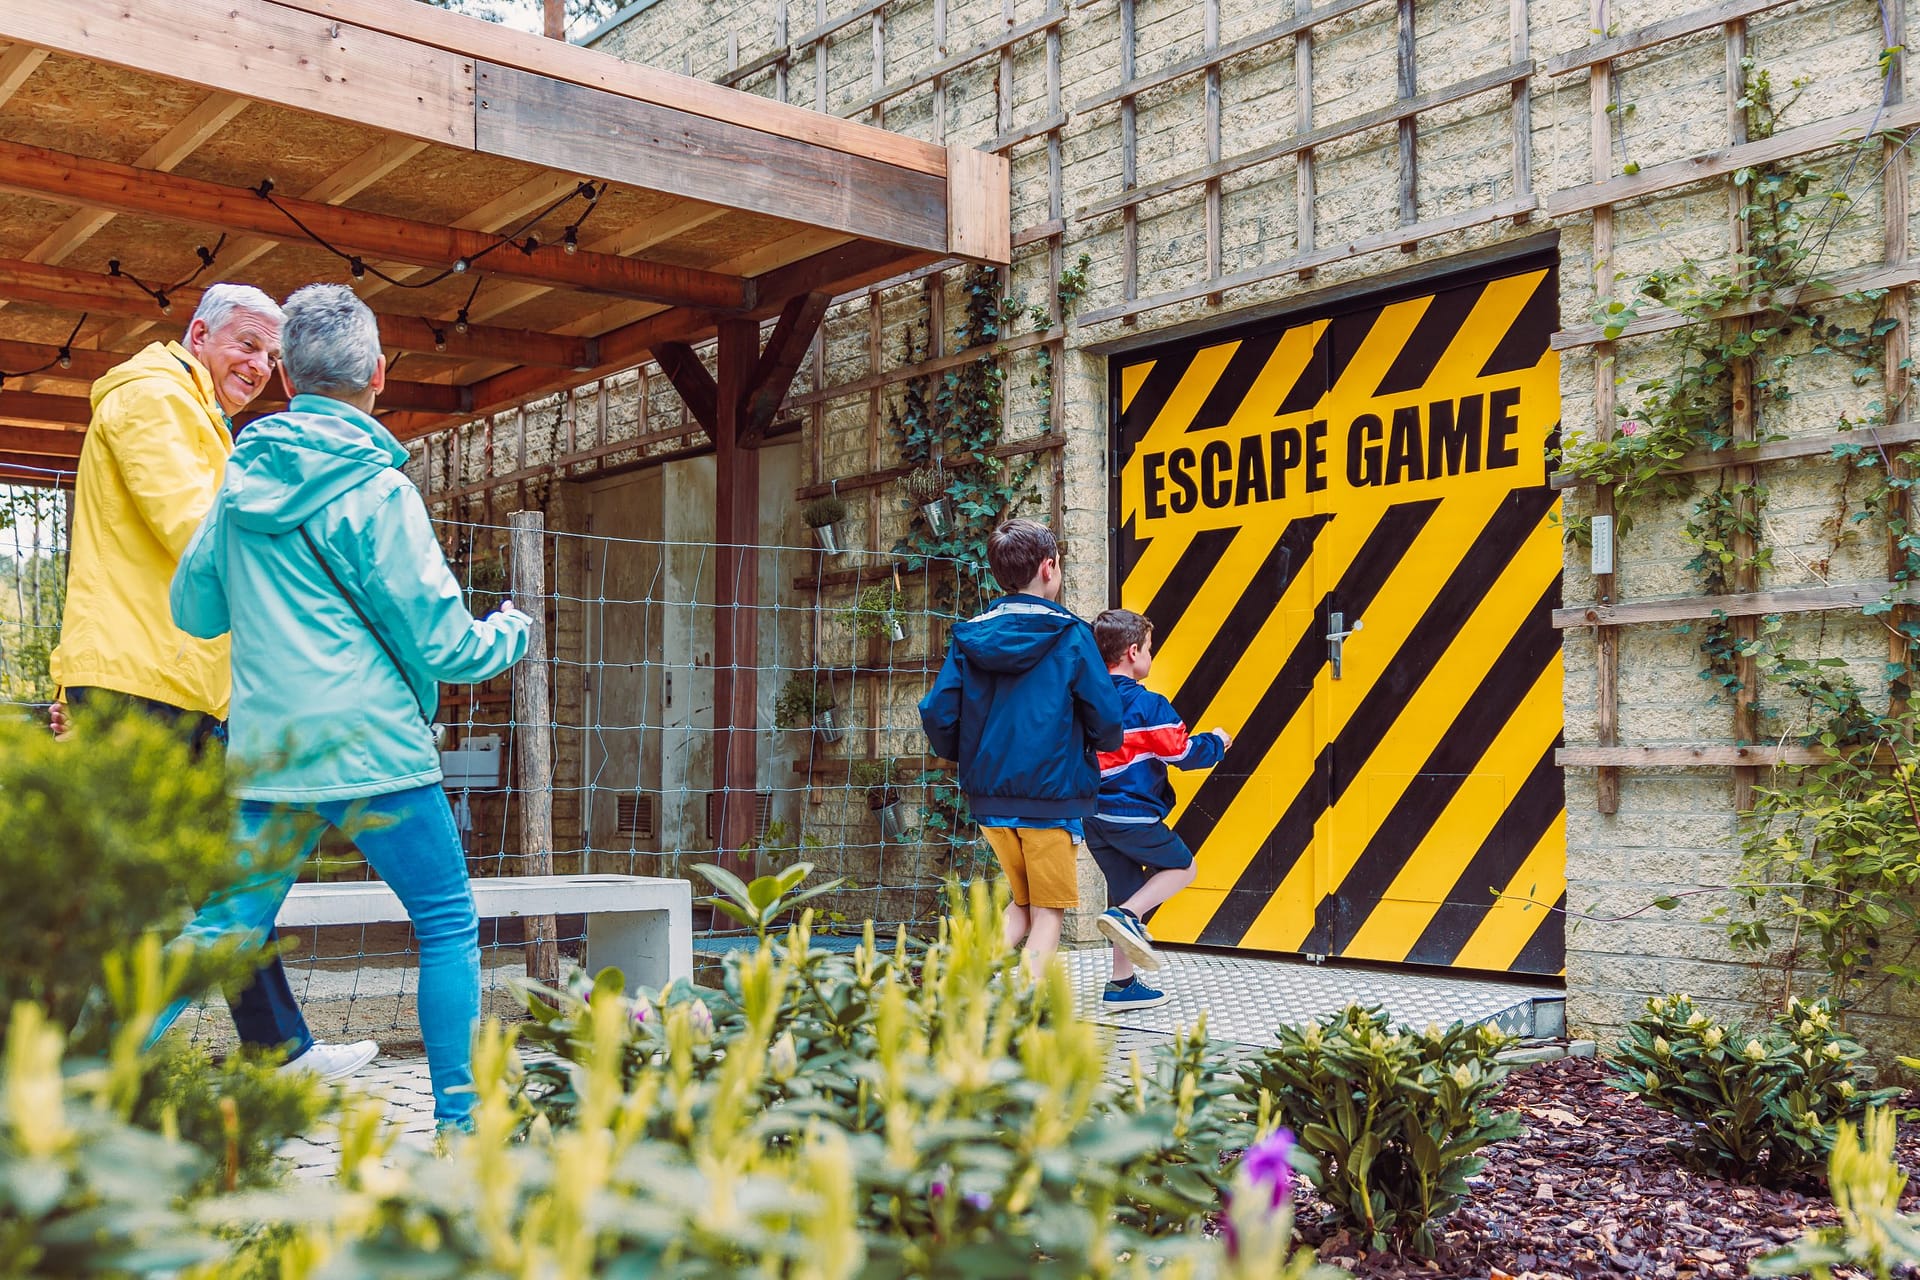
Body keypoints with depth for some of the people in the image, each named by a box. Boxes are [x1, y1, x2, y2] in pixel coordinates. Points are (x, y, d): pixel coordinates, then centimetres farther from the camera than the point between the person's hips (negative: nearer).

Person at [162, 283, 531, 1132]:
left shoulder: (240, 484, 8)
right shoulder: (375, 490, -10)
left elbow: (192, 611, 19)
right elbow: (442, 644, -9)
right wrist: (511, 633, 11)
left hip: (266, 755, 6)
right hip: (373, 752, -6)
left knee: (223, 931, 12)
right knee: (449, 926, 6)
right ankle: (458, 1120, 7)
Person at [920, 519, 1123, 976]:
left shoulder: (969, 637, 2)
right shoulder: (1069, 636, -8)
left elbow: (937, 716, -2)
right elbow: (1107, 719, -9)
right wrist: (1098, 748, 14)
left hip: (990, 797, 5)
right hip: (1051, 796, -5)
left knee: (1022, 904, 20)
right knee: (1048, 911, 7)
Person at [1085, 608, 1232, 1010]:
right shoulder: (1148, 705, -12)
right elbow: (1183, 752, -10)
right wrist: (1216, 742, 10)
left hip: (1094, 817, 7)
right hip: (1133, 816, -7)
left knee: (1128, 892, 16)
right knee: (1181, 867, 13)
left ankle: (1122, 984, 17)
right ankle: (1124, 916, -10)